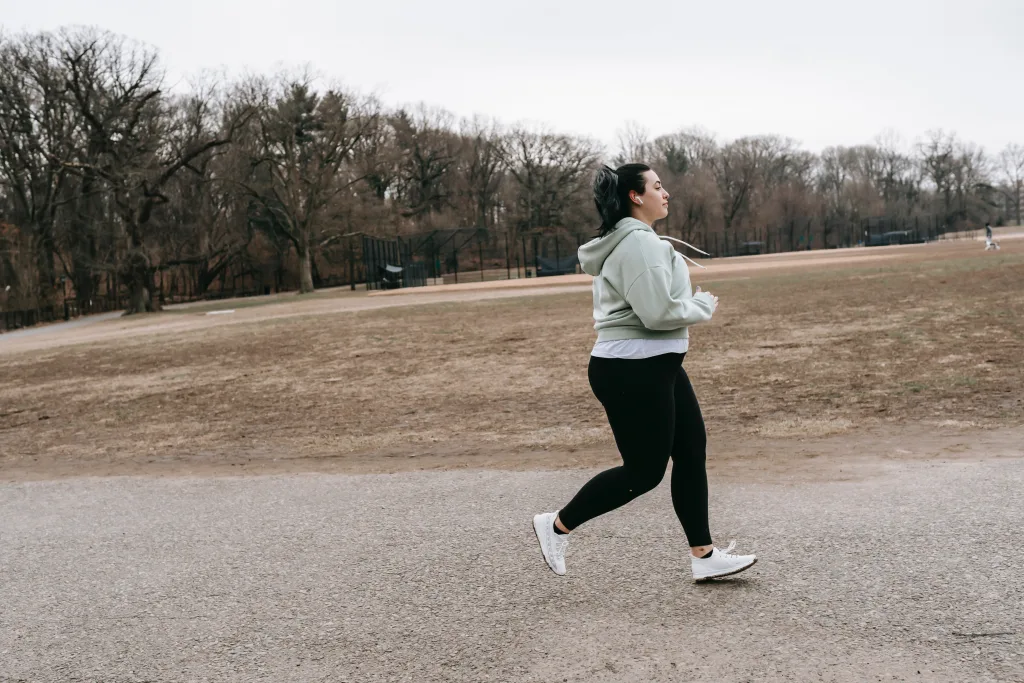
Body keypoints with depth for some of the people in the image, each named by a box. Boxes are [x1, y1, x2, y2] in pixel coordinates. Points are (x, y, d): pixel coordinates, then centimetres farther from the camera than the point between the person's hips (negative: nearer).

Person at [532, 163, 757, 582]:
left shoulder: (628, 241, 17)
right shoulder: (638, 242, -18)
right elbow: (658, 312, -24)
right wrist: (704, 306, -7)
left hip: (655, 367, 11)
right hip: (632, 373, -11)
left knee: (692, 454, 10)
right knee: (644, 472, -2)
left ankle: (704, 556, 17)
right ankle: (557, 525, 12)